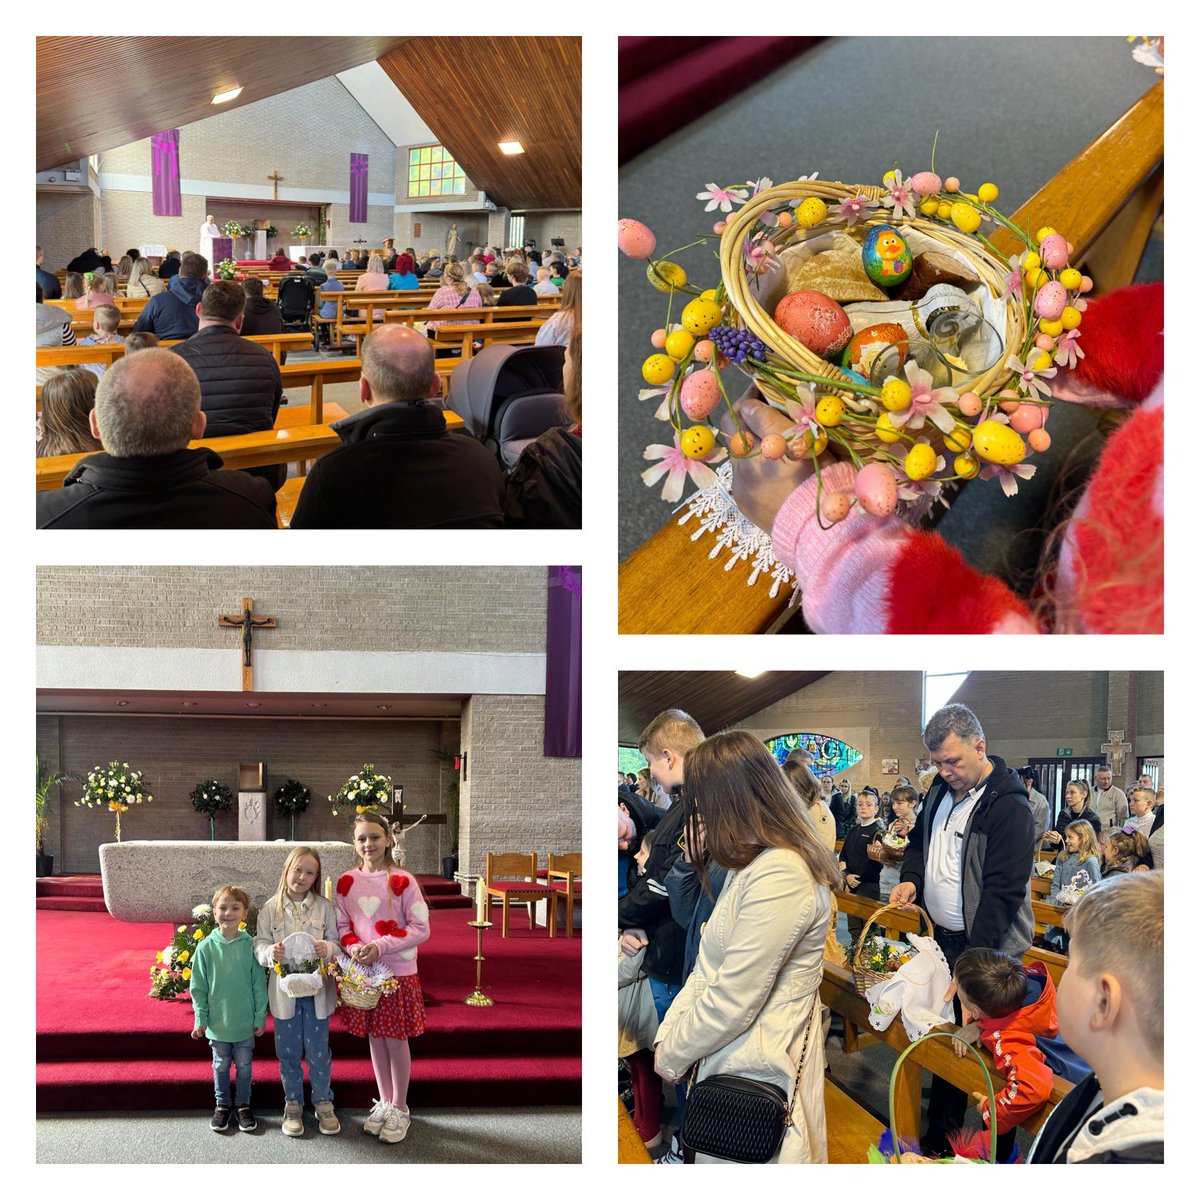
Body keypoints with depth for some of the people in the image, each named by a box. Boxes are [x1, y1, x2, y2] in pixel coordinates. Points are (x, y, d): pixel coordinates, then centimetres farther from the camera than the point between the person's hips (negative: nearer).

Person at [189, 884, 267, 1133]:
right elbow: (198, 988, -2)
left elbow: (259, 985, -4)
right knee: (221, 1066, 15)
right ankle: (222, 1104, 33)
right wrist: (200, 1019, -2)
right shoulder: (206, 947, -9)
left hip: (245, 1023, -1)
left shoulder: (250, 946, -10)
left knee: (244, 1065, 13)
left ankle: (243, 1104, 29)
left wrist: (260, 1018, -3)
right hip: (217, 1023, 1)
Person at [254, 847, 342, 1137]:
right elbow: (259, 943, -1)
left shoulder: (324, 907, -1)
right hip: (284, 990, 0)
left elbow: (337, 943, 0)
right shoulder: (271, 908, -1)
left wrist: (328, 948, -22)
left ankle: (323, 1102, 24)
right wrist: (270, 952, -23)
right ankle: (293, 1104, 26)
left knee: (318, 1050, 7)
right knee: (288, 1050, 10)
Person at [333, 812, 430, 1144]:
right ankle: (384, 1102, 28)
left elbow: (421, 928, -11)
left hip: (397, 971, -4)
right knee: (375, 1038, 13)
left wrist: (380, 947, -19)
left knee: (396, 1039, 4)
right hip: (361, 971, 4)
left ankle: (400, 1108, 18)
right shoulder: (346, 882, 2)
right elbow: (342, 925, 8)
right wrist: (354, 948, -14)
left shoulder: (402, 881, -10)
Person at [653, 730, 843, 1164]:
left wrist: (671, 1055, -8)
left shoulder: (779, 876, -22)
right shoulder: (753, 864, 13)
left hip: (758, 1071, -9)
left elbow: (731, 1002, -22)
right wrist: (667, 1035, 2)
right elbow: (709, 967, 13)